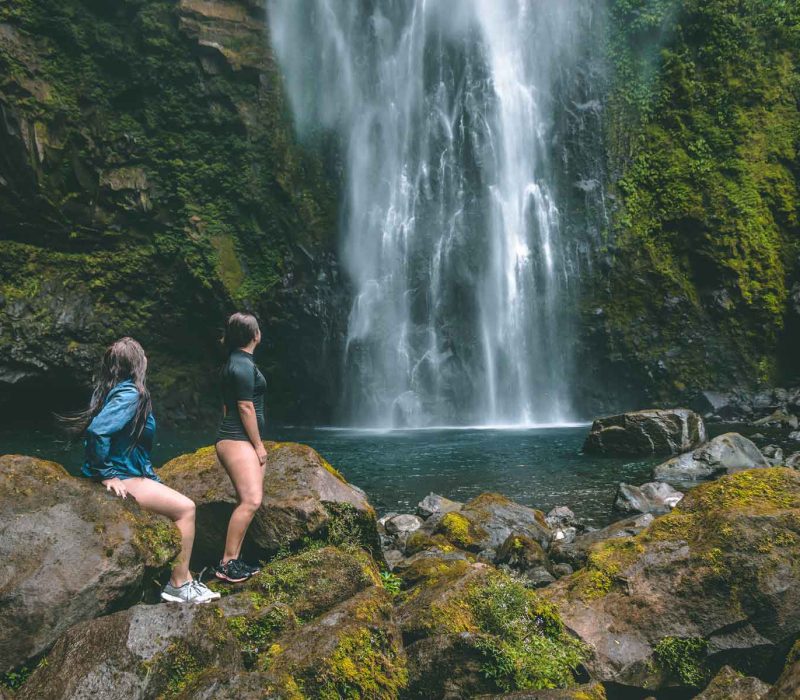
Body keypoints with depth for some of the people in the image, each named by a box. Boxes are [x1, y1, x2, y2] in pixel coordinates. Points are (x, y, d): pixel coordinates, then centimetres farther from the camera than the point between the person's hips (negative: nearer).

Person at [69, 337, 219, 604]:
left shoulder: (110, 389, 9)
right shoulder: (129, 394, -19)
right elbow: (97, 431, -31)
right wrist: (107, 476, -20)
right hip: (121, 480, -10)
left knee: (180, 506, 11)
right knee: (185, 508, -9)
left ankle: (185, 580, 13)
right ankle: (178, 585, 0)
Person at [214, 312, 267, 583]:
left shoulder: (235, 362, 17)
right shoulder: (244, 365, -14)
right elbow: (246, 408, -18)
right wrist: (259, 445, -12)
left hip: (235, 439, 11)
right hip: (238, 440, -11)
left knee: (250, 499, 10)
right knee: (251, 500, -17)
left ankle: (234, 560, 13)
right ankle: (227, 563, -13)